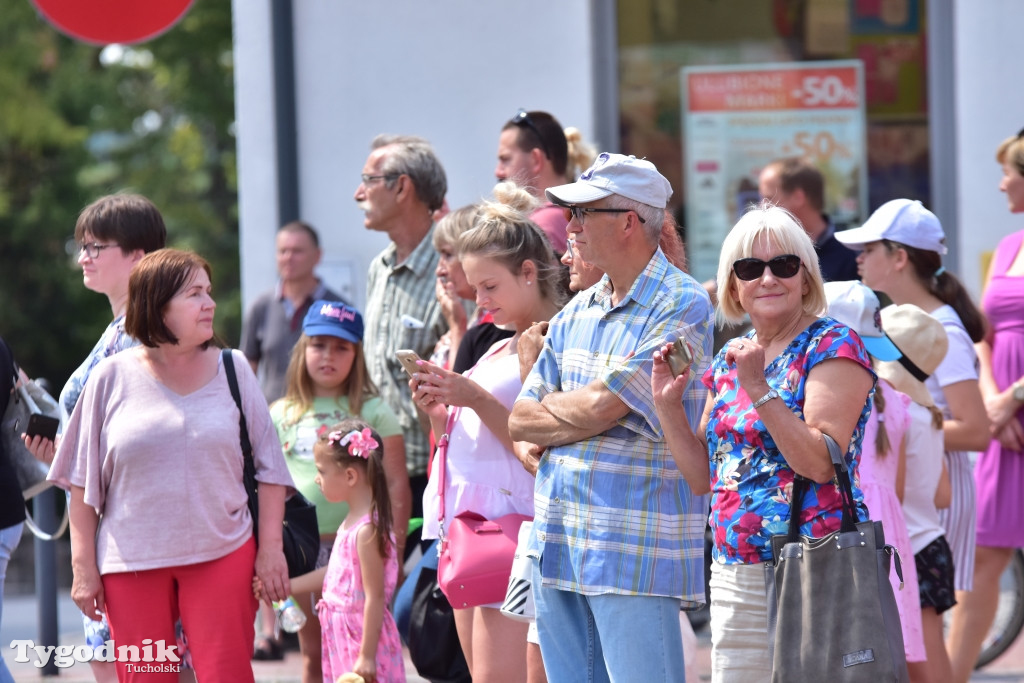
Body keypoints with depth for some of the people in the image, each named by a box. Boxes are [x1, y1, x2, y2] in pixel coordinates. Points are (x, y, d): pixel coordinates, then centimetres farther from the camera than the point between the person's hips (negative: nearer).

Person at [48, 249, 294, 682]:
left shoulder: (233, 370, 5)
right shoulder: (112, 379, 2)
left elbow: (268, 467, 8)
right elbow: (84, 482, 5)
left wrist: (270, 548, 1)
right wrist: (83, 565, 1)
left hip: (222, 553, 0)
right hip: (132, 564, 0)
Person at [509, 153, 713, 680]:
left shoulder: (681, 306, -10)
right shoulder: (575, 313, 15)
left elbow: (600, 407, -15)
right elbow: (520, 419, 14)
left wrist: (547, 413, 5)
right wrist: (571, 421, -6)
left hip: (635, 548, -8)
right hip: (557, 539, 8)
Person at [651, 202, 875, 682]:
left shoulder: (832, 346, -6)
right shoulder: (729, 360, 15)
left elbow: (820, 462, -18)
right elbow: (703, 476, 17)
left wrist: (759, 388, -21)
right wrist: (668, 404, 5)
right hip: (733, 578, 7)